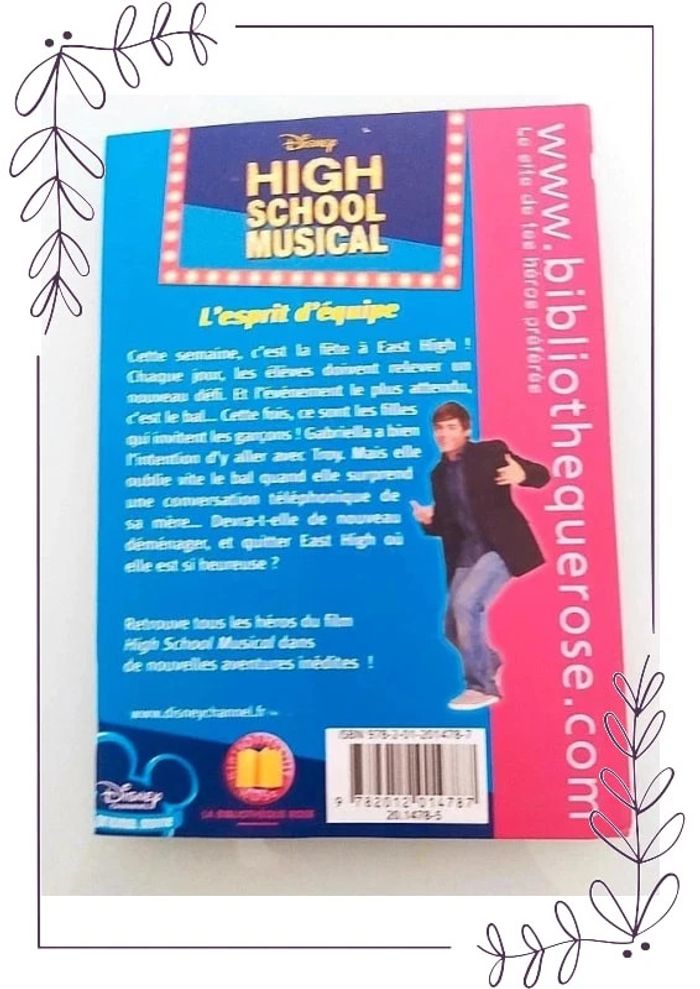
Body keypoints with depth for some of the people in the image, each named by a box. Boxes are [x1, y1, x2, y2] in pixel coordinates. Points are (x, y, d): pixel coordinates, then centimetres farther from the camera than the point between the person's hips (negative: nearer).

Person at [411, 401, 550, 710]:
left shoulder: (491, 451, -3)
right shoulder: (439, 474, 12)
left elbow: (542, 474, -6)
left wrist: (523, 474, -28)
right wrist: (429, 520, -7)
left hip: (501, 547, -6)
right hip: (467, 553, 6)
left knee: (465, 602, -24)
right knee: (455, 628, 7)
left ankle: (483, 685, -7)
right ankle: (491, 664, 39)